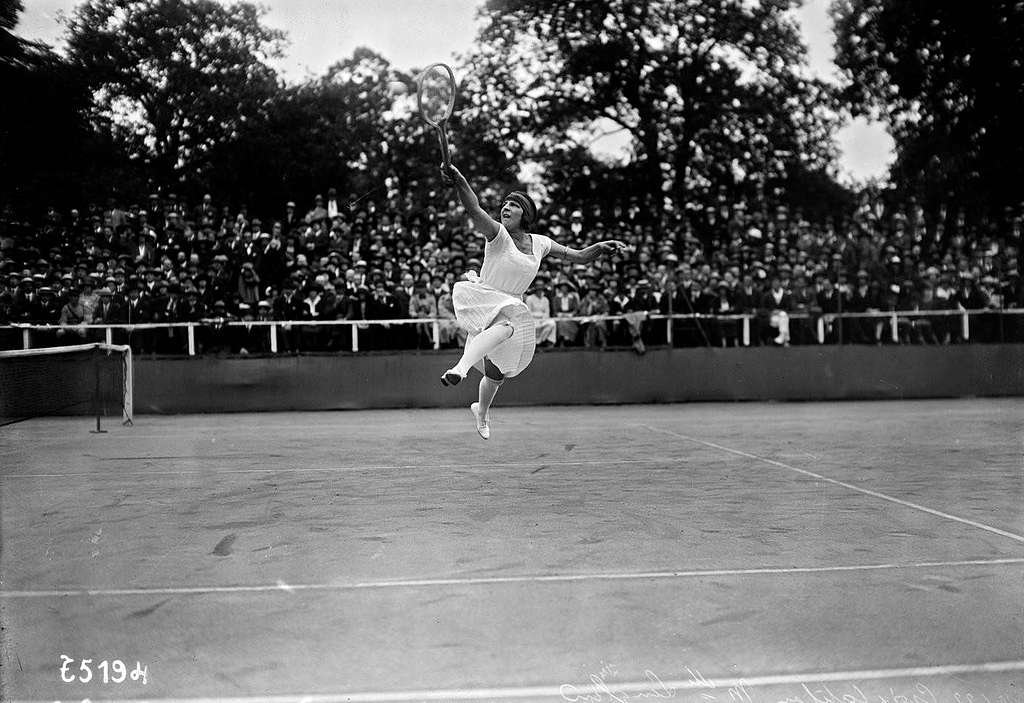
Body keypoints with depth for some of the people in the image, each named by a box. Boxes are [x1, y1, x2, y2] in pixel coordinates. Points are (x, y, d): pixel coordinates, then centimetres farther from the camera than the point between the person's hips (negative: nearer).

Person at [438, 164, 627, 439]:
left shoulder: (540, 243, 3)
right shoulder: (498, 235, -13)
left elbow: (579, 256, 12)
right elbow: (474, 209, -33)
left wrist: (600, 248, -8)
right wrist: (458, 180, -51)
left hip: (512, 308, 5)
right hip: (482, 300, -5)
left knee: (496, 375, 12)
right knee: (505, 325, -42)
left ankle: (482, 411, 44)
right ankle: (461, 367, -56)